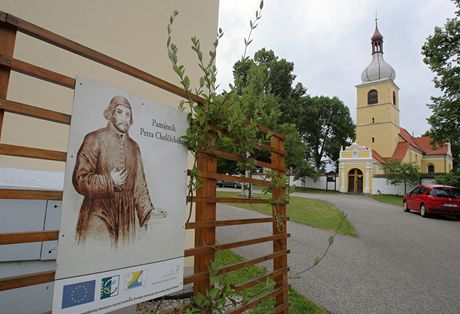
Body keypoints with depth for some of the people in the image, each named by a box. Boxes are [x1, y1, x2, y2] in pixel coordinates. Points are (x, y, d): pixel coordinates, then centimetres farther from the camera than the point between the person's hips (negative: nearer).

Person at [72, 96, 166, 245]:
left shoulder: (134, 146, 14)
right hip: (99, 217, -4)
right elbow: (79, 179, -6)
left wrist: (148, 211, 1)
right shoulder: (95, 139, -1)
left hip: (127, 217, 5)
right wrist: (110, 182, -18)